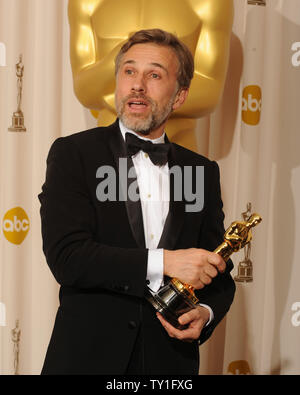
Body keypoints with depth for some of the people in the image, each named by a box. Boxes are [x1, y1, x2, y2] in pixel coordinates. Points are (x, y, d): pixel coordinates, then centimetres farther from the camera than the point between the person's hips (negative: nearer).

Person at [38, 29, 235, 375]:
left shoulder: (203, 171, 6)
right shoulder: (72, 154, -4)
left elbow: (218, 272, 11)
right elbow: (65, 256, -15)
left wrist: (205, 313, -10)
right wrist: (163, 262, -21)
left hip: (171, 358, 3)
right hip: (86, 356, -3)